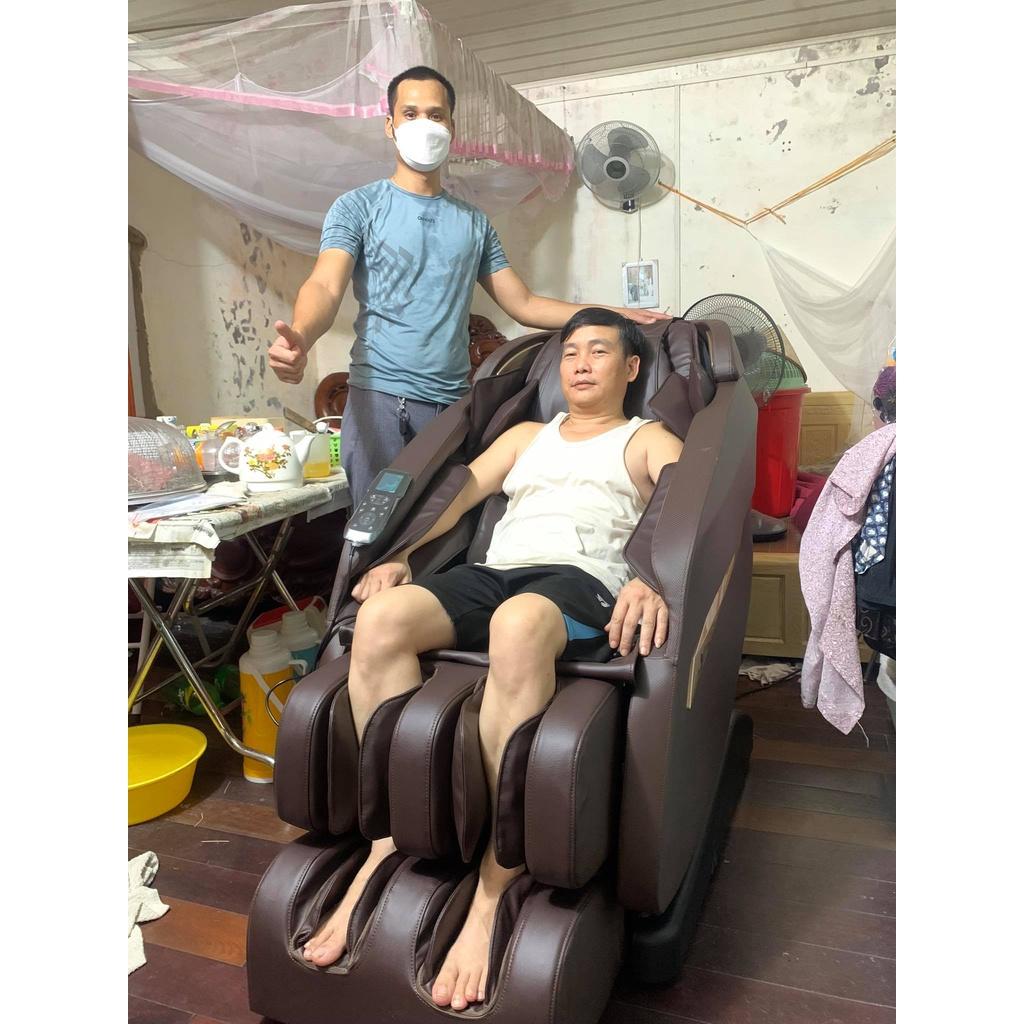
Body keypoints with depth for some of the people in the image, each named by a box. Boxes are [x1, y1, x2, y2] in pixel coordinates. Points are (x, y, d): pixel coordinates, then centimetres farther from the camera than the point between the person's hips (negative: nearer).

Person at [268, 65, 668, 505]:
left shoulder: (474, 222, 16)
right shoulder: (358, 207, 3)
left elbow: (523, 304, 16)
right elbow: (325, 285, -12)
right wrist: (300, 337, -36)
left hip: (453, 403, 4)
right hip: (379, 399, -3)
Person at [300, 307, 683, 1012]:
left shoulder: (648, 441, 20)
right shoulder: (527, 435, 34)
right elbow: (457, 492, 21)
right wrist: (400, 555, 2)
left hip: (585, 582, -4)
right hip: (493, 575, 5)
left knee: (519, 621, -41)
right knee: (381, 617, -27)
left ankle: (494, 888, -33)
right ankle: (388, 838, -19)